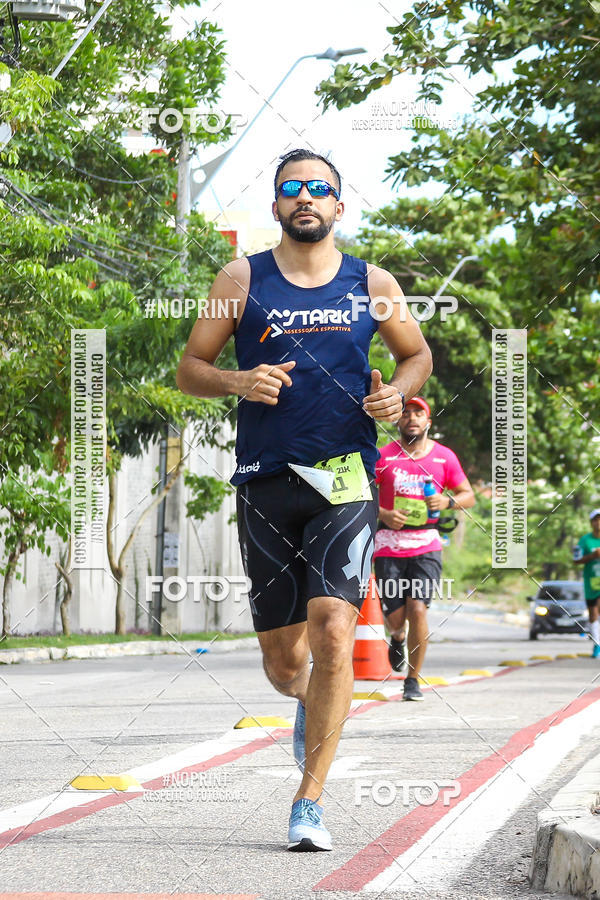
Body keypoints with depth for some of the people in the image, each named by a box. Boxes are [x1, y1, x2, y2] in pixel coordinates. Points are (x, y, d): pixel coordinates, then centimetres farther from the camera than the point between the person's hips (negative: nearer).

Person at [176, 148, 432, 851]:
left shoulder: (372, 285, 8)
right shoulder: (242, 280, 6)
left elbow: (417, 353, 22)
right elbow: (189, 370, 9)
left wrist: (397, 391, 0)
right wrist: (237, 381, -12)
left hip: (345, 481, -1)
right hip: (266, 482, 1)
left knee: (333, 634, -18)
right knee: (282, 659, 6)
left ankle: (309, 801, -11)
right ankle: (307, 702, 44)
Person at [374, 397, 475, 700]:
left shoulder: (444, 457, 5)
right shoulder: (383, 456, 2)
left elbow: (469, 496, 11)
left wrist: (448, 501, -10)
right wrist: (383, 514, -13)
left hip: (426, 544, 0)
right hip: (389, 545, 0)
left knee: (417, 609, -15)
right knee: (396, 616, -1)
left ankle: (413, 681, -2)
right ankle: (397, 637, 39)